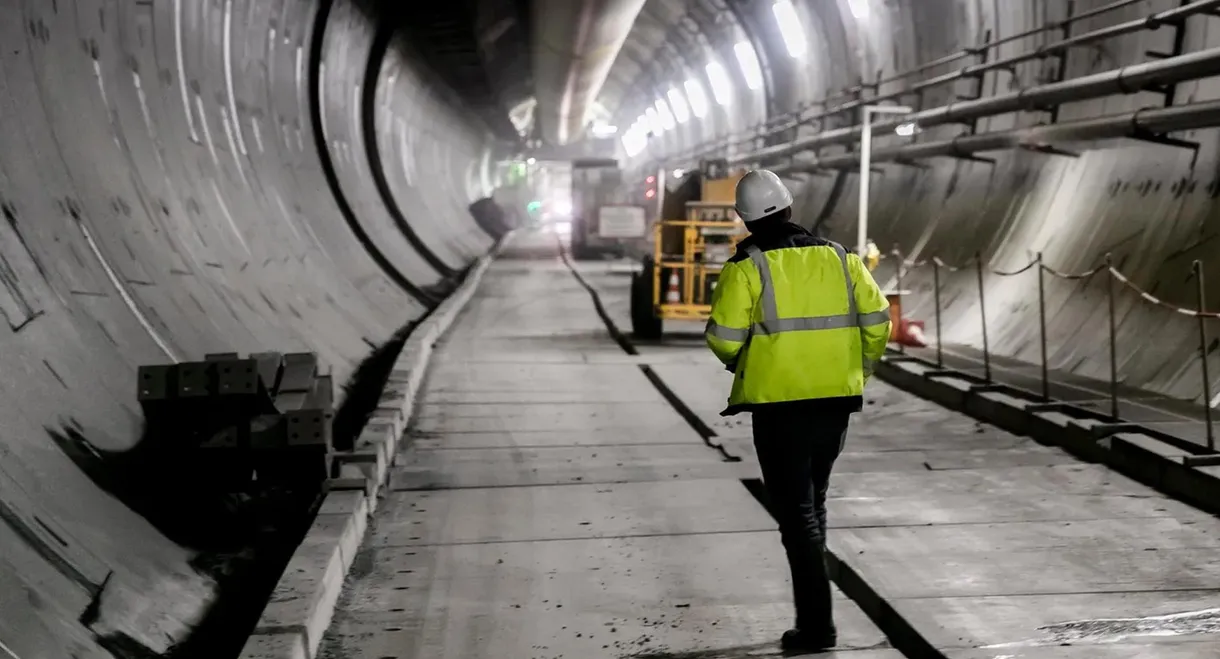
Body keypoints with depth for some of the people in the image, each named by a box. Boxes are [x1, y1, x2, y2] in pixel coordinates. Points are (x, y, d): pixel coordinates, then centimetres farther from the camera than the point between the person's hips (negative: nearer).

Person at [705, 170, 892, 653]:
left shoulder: (747, 265, -7)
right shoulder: (838, 257, 6)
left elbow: (724, 336, -13)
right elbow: (877, 320, 3)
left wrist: (741, 365, 8)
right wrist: (858, 370, 16)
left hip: (779, 404, -5)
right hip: (835, 401, 5)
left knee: (796, 512, 1)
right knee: (813, 501, 22)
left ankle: (817, 623, -1)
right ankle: (811, 599, 31)